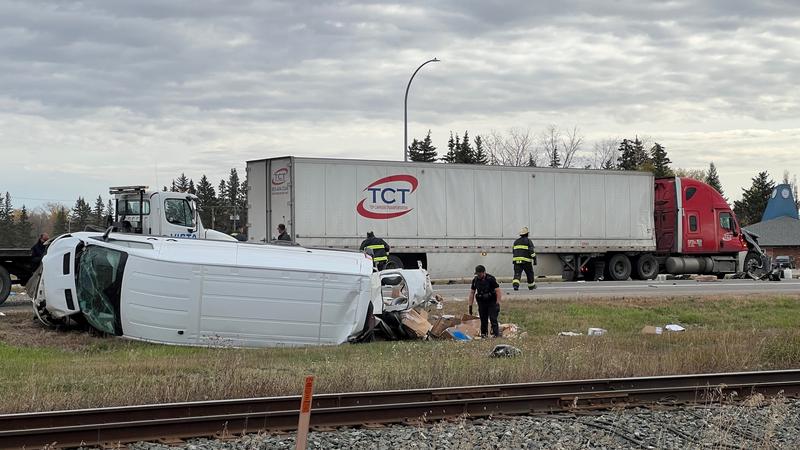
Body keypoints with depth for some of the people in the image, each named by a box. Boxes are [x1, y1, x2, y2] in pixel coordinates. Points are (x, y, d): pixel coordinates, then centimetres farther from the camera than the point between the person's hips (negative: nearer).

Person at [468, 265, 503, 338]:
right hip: (481, 303, 4)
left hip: (492, 302, -4)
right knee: (483, 320, 4)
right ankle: (483, 334, 11)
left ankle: (496, 334, -13)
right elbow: (472, 293, 10)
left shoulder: (491, 279, -13)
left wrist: (498, 303, -19)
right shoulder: (475, 280, 2)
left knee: (493, 319, -13)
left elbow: (498, 291, -14)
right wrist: (470, 305, 7)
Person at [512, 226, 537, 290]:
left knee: (517, 273, -5)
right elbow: (531, 251, -10)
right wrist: (534, 259, -8)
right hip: (526, 260, -3)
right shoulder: (528, 241, 0)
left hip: (517, 260, 3)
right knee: (529, 273, 14)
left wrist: (513, 260, 33)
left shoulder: (516, 241, 17)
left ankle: (515, 284, -28)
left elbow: (513, 252, 24)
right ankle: (531, 285, 26)